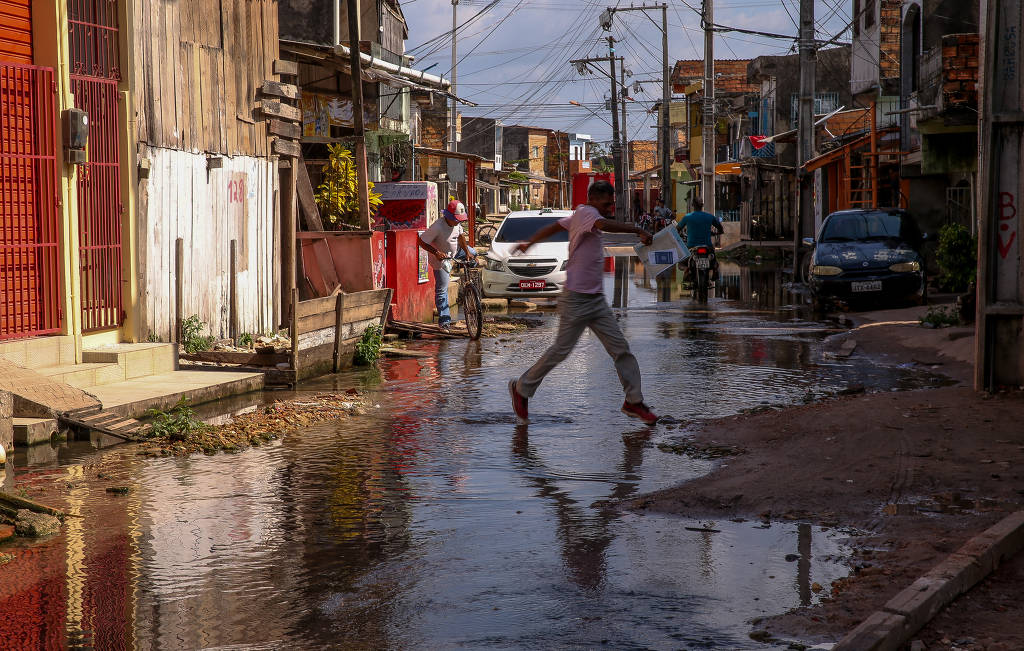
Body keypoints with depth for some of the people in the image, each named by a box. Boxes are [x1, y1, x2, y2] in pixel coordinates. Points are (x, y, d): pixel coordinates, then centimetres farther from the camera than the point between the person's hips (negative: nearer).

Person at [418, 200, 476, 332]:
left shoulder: (457, 223, -14)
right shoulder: (437, 227, -35)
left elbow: (460, 235, 3)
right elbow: (422, 242, -29)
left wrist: (467, 252, -7)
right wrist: (436, 253, -37)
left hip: (455, 251, 7)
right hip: (441, 257, -7)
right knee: (441, 289, -3)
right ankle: (444, 320, 2)